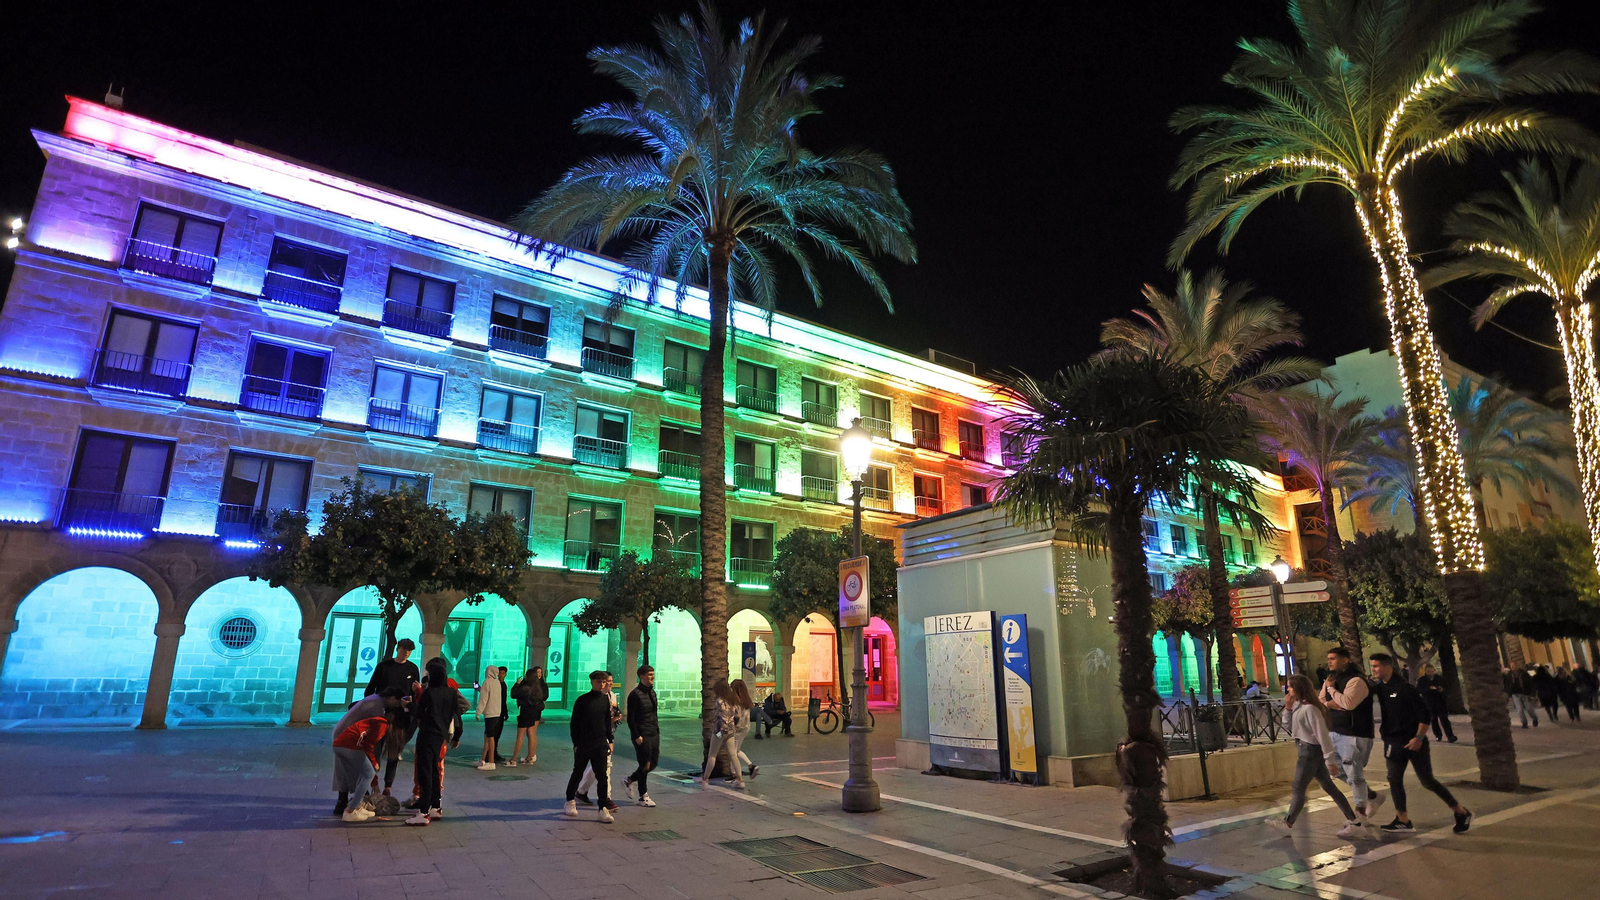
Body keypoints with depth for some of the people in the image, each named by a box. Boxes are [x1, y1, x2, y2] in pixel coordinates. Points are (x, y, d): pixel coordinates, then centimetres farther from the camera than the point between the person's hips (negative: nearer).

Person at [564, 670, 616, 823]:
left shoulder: (605, 699, 4)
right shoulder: (583, 700, -8)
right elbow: (574, 723, -5)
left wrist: (610, 740, 11)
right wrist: (576, 743, -7)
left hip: (600, 743, 3)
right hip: (583, 744, -3)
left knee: (602, 776, -1)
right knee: (578, 774, 11)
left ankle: (603, 809, 3)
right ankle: (570, 802, 32)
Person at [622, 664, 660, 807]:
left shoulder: (652, 692, 12)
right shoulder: (635, 694, -13)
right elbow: (630, 718, -14)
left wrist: (657, 730, 13)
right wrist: (636, 736, -17)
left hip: (654, 734, 8)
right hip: (642, 735, -8)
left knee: (654, 763, 11)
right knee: (645, 765, -1)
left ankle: (629, 781, 31)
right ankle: (642, 797, 15)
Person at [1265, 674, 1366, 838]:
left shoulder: (1310, 708, -22)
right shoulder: (1298, 706, 7)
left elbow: (1322, 735, -22)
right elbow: (1288, 727, 12)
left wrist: (1330, 760, -22)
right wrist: (1287, 708, -1)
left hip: (1310, 751, -9)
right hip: (1307, 751, 9)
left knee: (1298, 789, 4)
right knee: (1329, 787, 13)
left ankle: (1288, 823, 17)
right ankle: (1354, 822, 18)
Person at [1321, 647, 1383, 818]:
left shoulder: (1356, 681, -17)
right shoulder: (1330, 679, 10)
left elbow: (1348, 703, -31)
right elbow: (1320, 702, 12)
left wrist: (1331, 689, -18)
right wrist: (1329, 704, -9)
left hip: (1355, 736, -9)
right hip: (1336, 733, 9)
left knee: (1354, 775, 0)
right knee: (1339, 771, 18)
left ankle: (1360, 810, 16)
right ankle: (1372, 796, 35)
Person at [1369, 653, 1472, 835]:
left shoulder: (1405, 688, -16)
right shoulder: (1380, 688, 4)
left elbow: (1424, 714, -16)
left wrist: (1419, 738, -19)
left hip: (1413, 741, -6)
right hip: (1393, 742, 7)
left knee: (1427, 781, 0)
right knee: (1394, 780, 4)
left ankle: (1462, 812, 21)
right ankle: (1403, 821, 12)